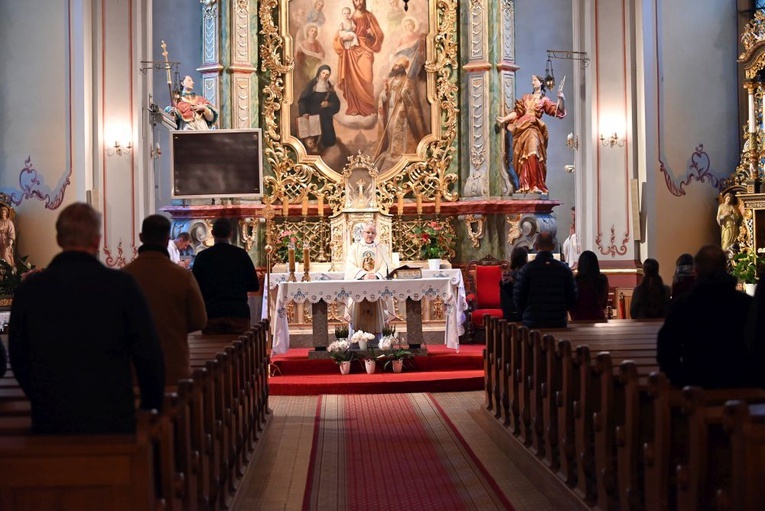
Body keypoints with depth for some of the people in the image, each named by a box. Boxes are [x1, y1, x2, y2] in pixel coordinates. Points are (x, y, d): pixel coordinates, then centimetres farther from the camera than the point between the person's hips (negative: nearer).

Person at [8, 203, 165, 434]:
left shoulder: (29, 289, -2)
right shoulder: (122, 285, -9)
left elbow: (17, 357, 7)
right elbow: (149, 355, -6)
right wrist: (151, 406, 9)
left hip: (49, 422, 2)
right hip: (112, 421, -2)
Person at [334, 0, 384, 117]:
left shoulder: (369, 16, 8)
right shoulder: (349, 19, 10)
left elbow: (378, 34, 7)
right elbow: (338, 37, 9)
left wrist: (372, 33, -13)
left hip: (365, 50, -1)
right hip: (352, 51, 1)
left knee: (365, 79, -13)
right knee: (353, 79, -4)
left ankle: (367, 107, -6)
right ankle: (354, 107, 1)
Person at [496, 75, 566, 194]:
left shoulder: (544, 100, 12)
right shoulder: (525, 97, 23)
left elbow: (559, 111, 3)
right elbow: (517, 112, 18)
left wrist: (561, 99, -13)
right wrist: (504, 119, 6)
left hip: (533, 129, -4)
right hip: (522, 129, 4)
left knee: (532, 156, -21)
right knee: (522, 158, -4)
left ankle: (535, 186, -23)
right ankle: (524, 186, -3)